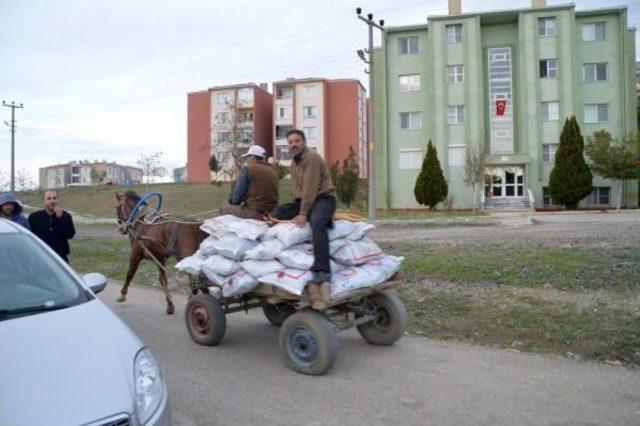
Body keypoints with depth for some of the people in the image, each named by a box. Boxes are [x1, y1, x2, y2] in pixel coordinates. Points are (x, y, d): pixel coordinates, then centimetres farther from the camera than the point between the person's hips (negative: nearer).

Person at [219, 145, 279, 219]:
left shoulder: (248, 169, -6)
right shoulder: (273, 171, 10)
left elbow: (236, 198, -7)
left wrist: (232, 201, 16)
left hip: (255, 213, -7)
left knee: (223, 209, 13)